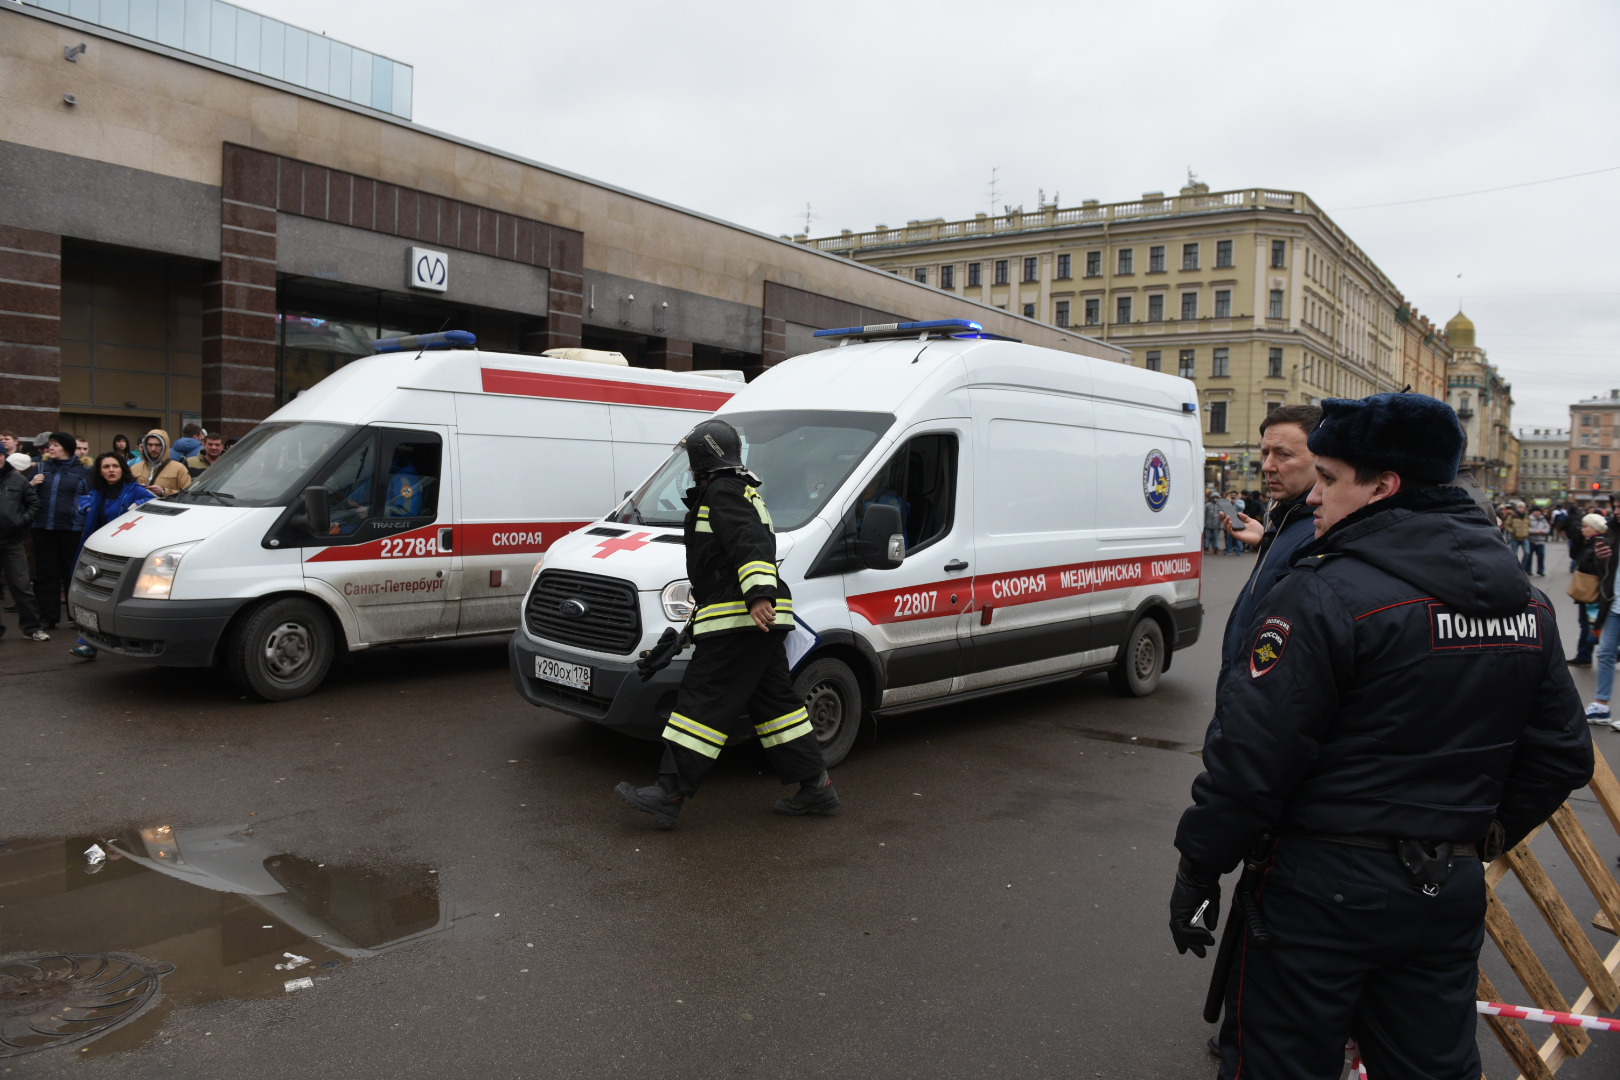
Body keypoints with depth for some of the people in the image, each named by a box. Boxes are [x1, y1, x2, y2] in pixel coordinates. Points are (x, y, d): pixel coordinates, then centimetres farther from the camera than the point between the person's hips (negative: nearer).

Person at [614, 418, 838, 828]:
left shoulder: (723, 492, -8)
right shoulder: (744, 492, 26)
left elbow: (750, 546, -24)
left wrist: (758, 595, -37)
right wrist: (700, 616, 38)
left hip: (739, 620, -11)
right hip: (761, 622, 11)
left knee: (703, 700, -8)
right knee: (773, 700, 13)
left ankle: (671, 791, -5)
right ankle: (816, 786, 17)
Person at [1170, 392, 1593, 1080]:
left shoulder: (1327, 592, -19)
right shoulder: (1526, 599, 6)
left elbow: (1252, 754, -21)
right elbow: (1562, 754, 12)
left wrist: (1198, 868, -10)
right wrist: (1485, 835, 22)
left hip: (1325, 887, -7)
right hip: (1450, 893, 8)